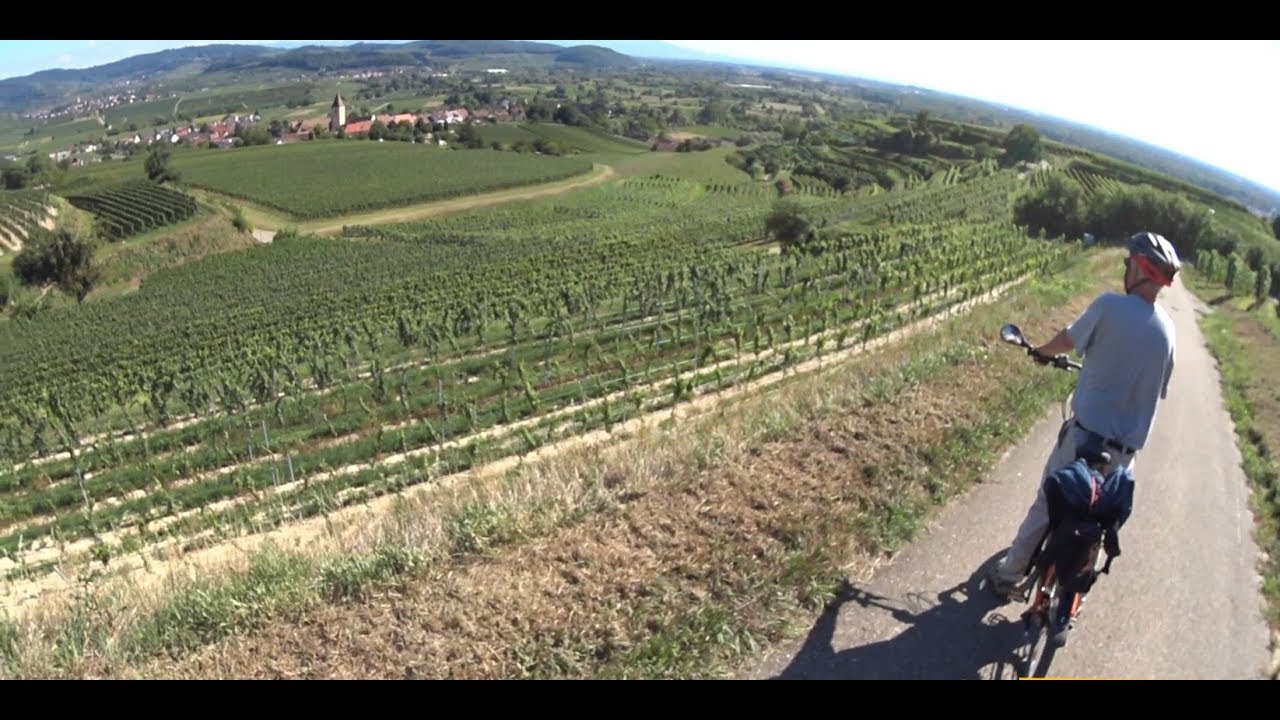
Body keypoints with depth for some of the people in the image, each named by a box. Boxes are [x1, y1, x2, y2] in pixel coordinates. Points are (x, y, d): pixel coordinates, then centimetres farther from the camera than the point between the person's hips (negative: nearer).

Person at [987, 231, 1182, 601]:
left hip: (1084, 433, -3)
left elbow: (1068, 340, 3)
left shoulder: (1109, 305, -13)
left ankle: (1009, 574, 23)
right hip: (1125, 449, 4)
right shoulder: (1167, 327, 3)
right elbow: (1159, 390, 13)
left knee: (1046, 505, 11)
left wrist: (1041, 352, 25)